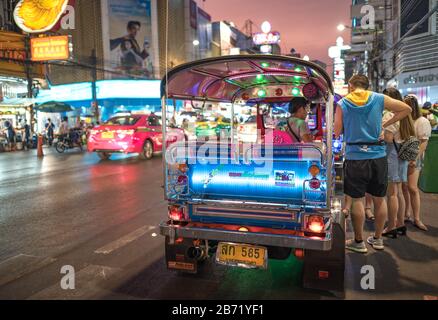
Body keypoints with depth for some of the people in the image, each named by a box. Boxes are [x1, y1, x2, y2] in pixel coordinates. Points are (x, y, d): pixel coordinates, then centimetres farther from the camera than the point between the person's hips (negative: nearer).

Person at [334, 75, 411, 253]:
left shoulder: (342, 104, -1)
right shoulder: (379, 99, 4)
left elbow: (337, 132, 0)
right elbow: (406, 109, 9)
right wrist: (385, 124, 12)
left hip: (355, 157, -3)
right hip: (378, 156, 3)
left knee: (357, 199, 5)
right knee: (380, 198, 14)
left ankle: (359, 242, 14)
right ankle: (377, 239, 27)